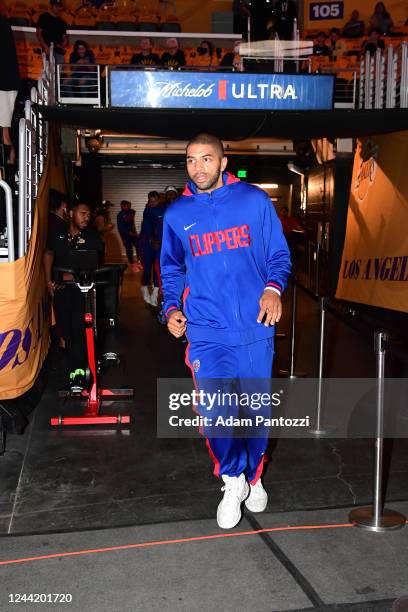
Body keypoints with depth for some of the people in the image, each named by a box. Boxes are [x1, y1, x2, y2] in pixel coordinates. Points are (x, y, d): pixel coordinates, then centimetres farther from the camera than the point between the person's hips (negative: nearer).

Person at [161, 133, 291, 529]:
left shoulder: (255, 201, 1)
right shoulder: (177, 214, 7)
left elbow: (279, 253, 6)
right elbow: (171, 269, 18)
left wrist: (273, 287, -13)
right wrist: (171, 308, 3)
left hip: (255, 329, 0)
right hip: (206, 332, 1)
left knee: (256, 411, 11)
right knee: (215, 414, -8)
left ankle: (254, 477, 38)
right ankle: (233, 480, 19)